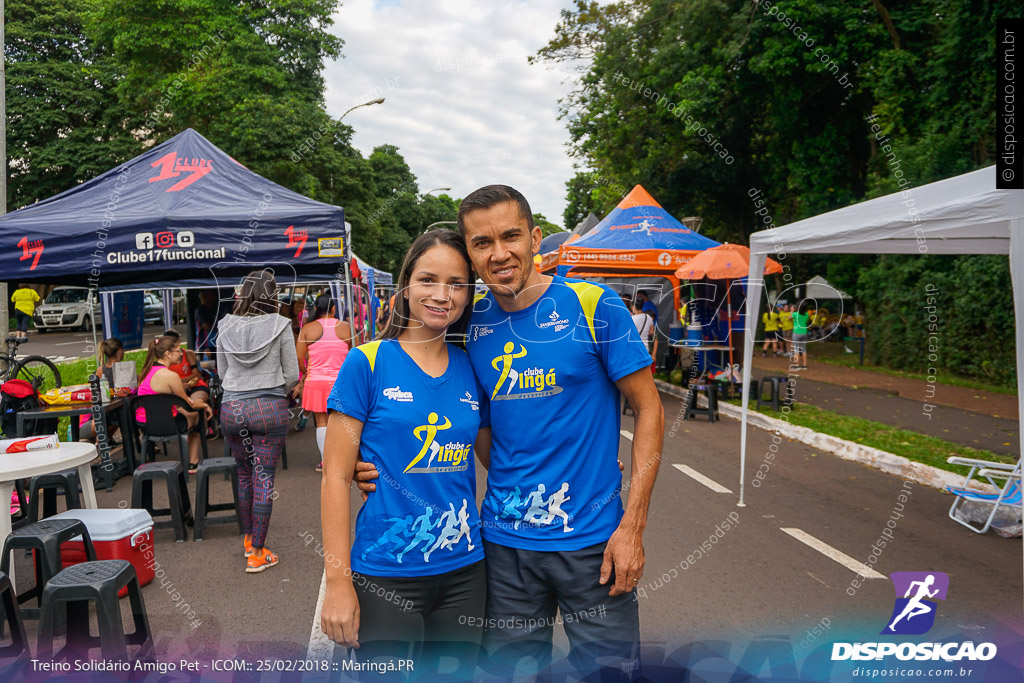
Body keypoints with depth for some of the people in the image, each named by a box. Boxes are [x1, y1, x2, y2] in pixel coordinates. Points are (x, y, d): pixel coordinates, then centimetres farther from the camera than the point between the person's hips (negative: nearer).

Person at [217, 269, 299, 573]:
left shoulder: (225, 327, 2)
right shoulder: (280, 326, -7)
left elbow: (222, 373, 10)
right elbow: (292, 375, -4)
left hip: (231, 408, 3)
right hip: (270, 408, -3)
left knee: (244, 475, 20)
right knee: (264, 479, 3)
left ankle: (248, 539, 35)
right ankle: (257, 554, 8)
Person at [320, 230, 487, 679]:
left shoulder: (472, 369, 4)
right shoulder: (368, 362, -8)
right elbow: (336, 476, -8)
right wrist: (338, 583, -12)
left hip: (463, 571, 4)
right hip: (384, 576, -4)